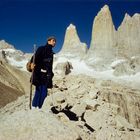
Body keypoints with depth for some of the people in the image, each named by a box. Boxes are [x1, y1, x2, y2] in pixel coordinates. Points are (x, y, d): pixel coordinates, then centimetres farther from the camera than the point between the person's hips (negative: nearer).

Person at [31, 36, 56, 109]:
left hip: (46, 75, 7)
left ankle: (38, 107, 13)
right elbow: (35, 56, -16)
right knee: (39, 91, -11)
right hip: (39, 73, -7)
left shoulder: (51, 52, 21)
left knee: (44, 93, 5)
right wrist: (33, 63, -35)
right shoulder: (42, 48, 0)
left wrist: (50, 74, 23)